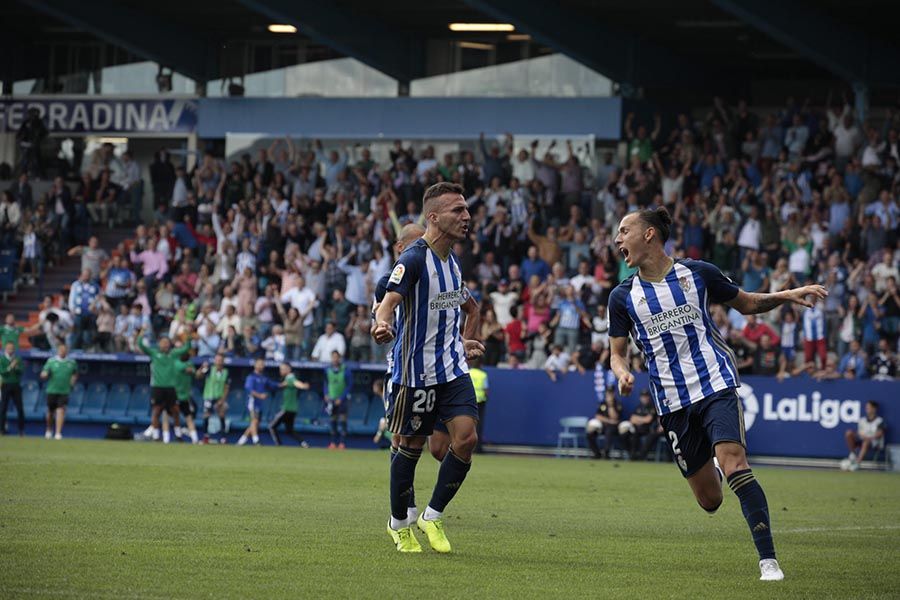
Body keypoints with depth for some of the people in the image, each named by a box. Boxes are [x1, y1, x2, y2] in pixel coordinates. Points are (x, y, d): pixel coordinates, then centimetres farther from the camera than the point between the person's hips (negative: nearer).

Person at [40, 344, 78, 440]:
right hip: (52, 391, 0)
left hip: (64, 391, 0)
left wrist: (73, 380, 7)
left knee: (61, 411, -14)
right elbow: (43, 375, 0)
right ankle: (49, 430, 32)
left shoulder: (72, 363, 5)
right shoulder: (51, 361, 0)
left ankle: (58, 433, -15)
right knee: (50, 412, 9)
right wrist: (45, 374, -23)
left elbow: (75, 374, 25)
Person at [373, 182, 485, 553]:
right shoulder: (414, 259, -16)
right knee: (411, 447, 4)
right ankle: (399, 524, 23)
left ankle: (433, 516, 9)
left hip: (452, 367, 7)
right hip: (415, 371, -7)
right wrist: (383, 324, -49)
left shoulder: (452, 259, 10)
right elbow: (389, 301, -29)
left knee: (466, 438, -7)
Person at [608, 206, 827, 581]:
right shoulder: (623, 297, 5)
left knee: (734, 463, -25)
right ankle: (711, 467, 42)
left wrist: (787, 295, -2)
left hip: (716, 385, -2)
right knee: (710, 500, 2)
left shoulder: (698, 274, 2)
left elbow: (747, 304, 15)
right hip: (672, 403, 2)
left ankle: (768, 560, -23)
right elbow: (617, 353, 12)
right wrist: (623, 374, -11)